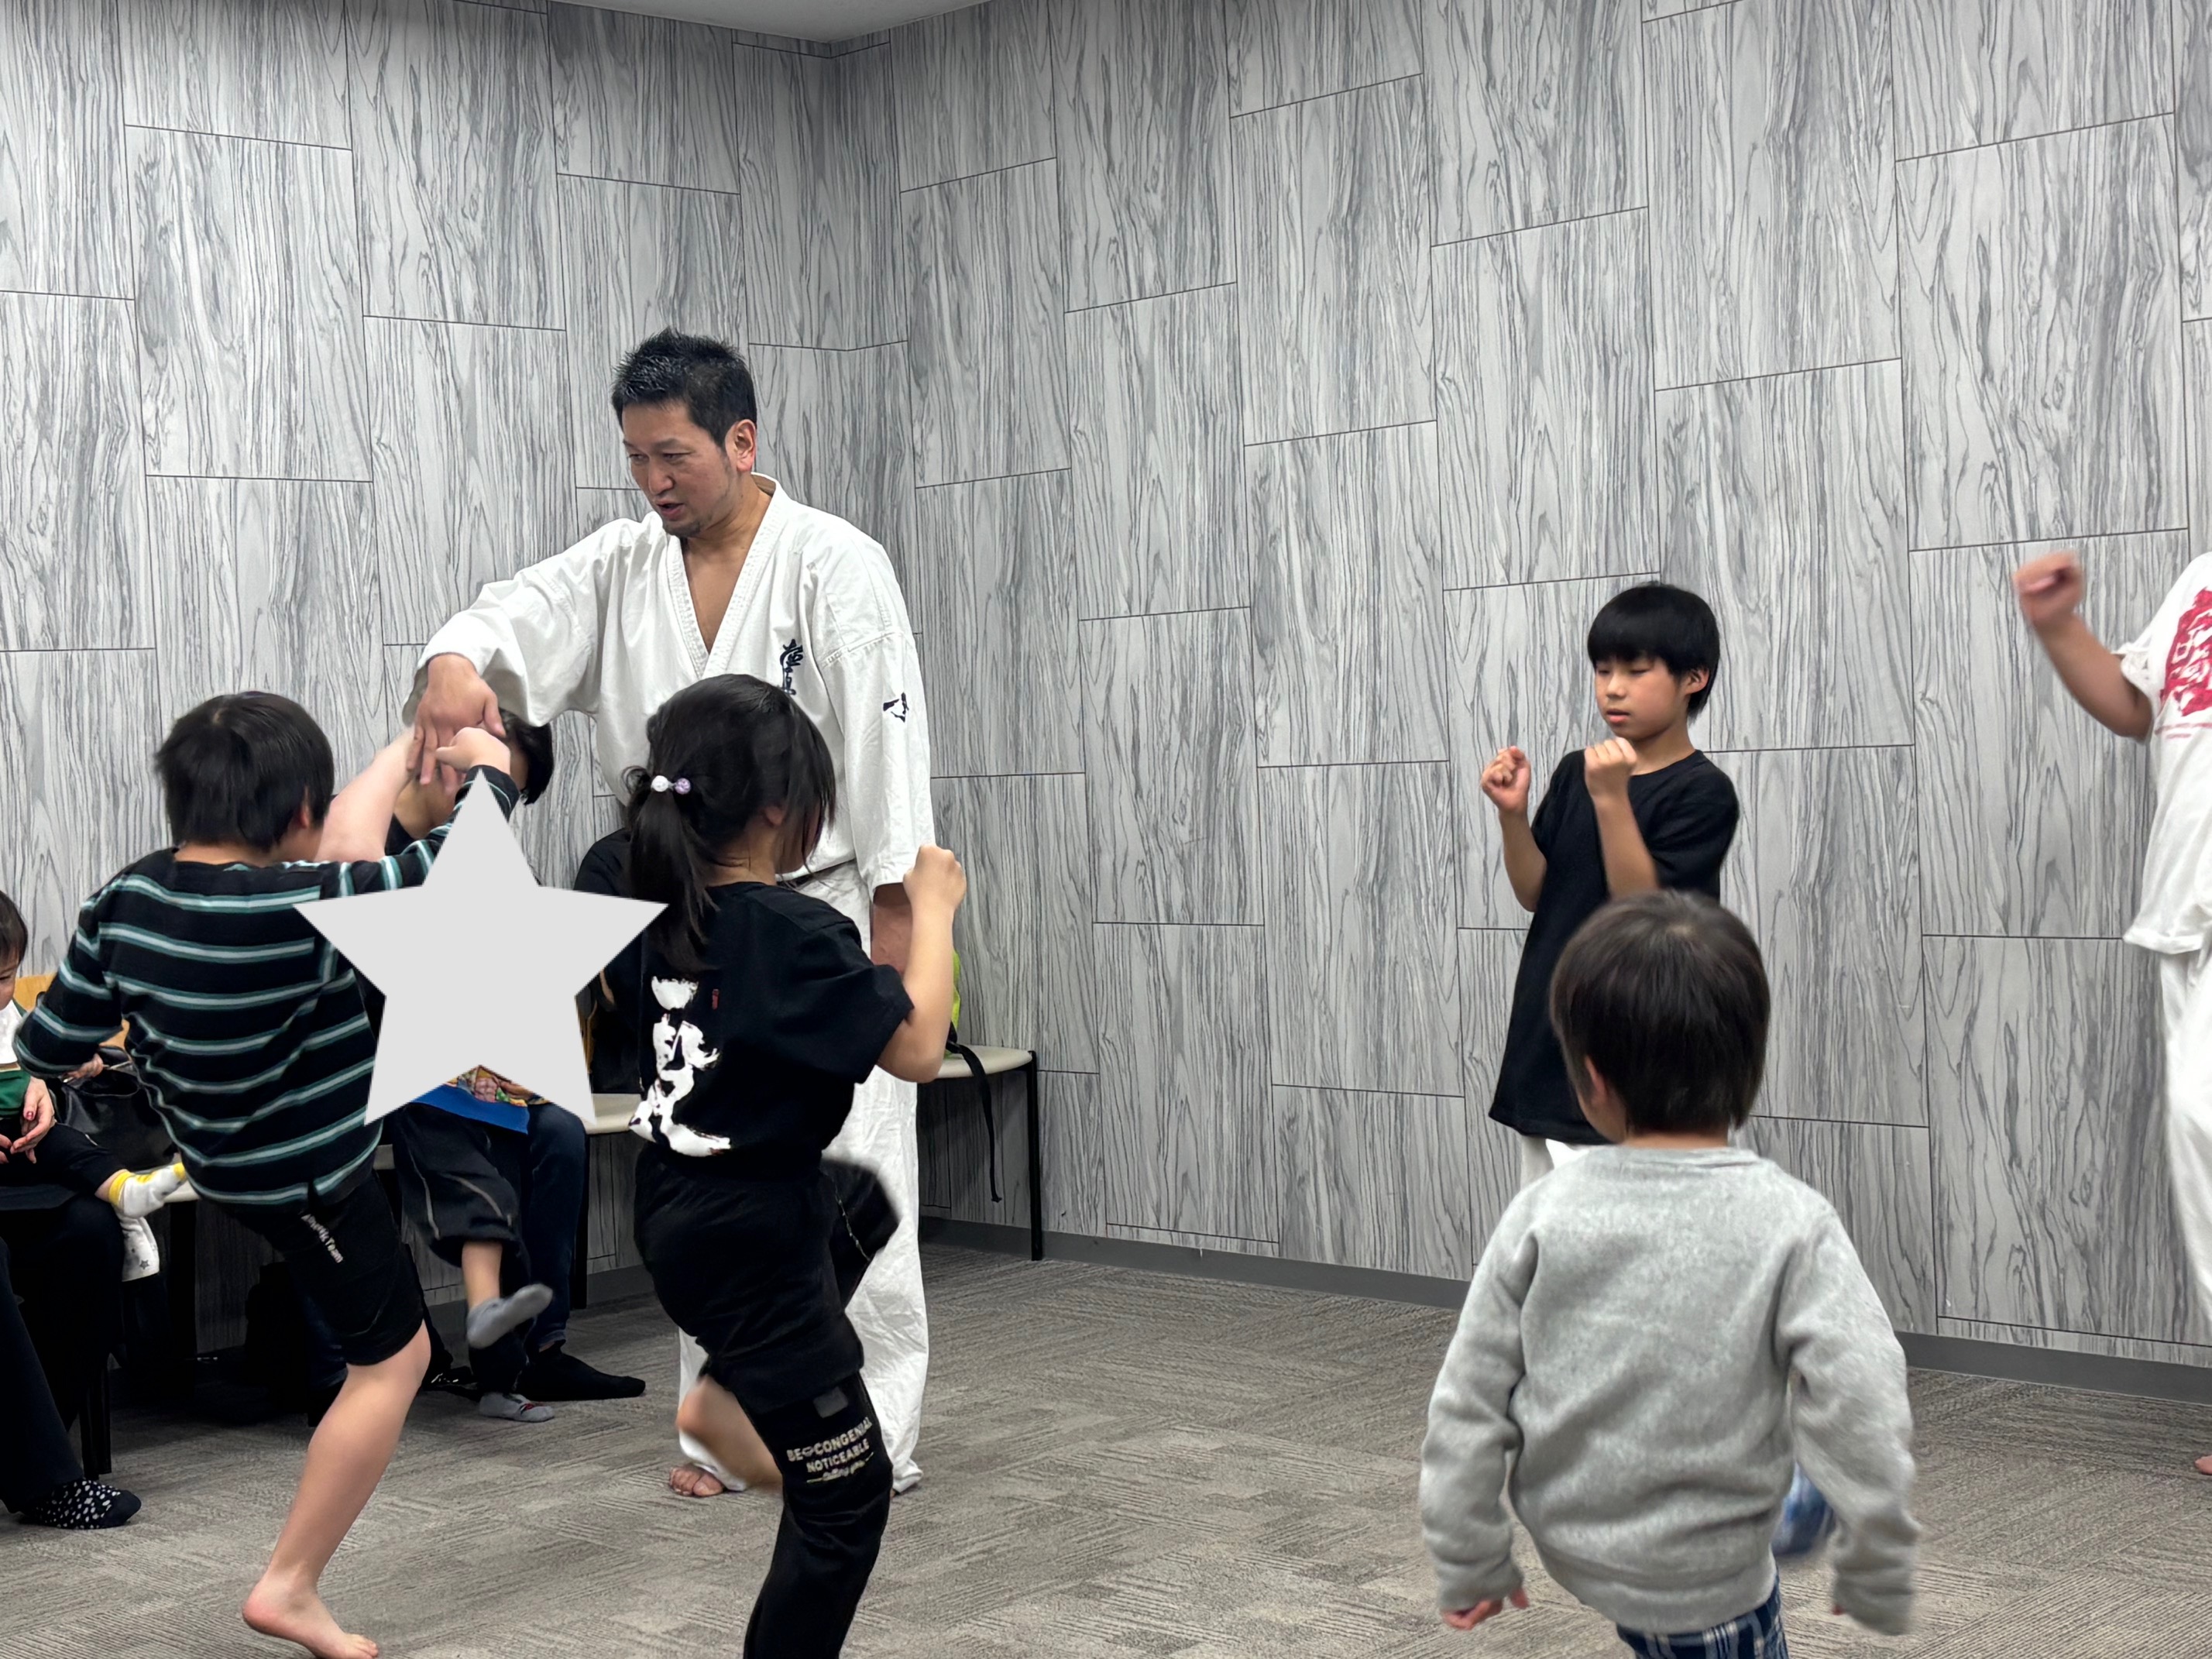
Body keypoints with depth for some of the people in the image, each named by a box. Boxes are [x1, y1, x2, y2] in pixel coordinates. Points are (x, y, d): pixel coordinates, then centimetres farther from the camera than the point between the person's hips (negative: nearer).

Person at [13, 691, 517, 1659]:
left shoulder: (125, 901, -15)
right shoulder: (299, 910, -34)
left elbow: (49, 1050, -3)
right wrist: (488, 769, -5)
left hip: (225, 1148, 8)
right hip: (305, 1180, -8)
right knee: (391, 1363, 10)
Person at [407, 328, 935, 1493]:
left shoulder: (832, 565, -9)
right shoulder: (623, 567, 6)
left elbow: (885, 742, -12)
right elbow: (526, 619, -10)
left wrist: (894, 918, -15)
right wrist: (459, 661, -35)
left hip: (820, 917, -5)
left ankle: (877, 1436, 5)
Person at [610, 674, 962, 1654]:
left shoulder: (661, 911, -1)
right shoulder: (795, 933, -25)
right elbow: (916, 1050, -24)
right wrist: (933, 911, -11)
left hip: (677, 1213, 9)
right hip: (752, 1243, -8)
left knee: (865, 1208, 36)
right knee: (847, 1496, 3)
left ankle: (726, 1399, 24)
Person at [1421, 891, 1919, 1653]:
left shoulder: (1544, 1212, -14)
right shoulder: (1791, 1224, -19)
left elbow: (1468, 1405, -8)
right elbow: (1860, 1419, -21)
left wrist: (1468, 1564, 4)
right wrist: (1876, 1581, -6)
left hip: (1568, 1540, 3)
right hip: (1702, 1579, -3)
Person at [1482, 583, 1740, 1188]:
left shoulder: (1703, 792, -10)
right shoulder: (1574, 773, 9)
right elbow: (1536, 894, 8)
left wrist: (1612, 799, -25)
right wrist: (1513, 814, -8)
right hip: (1547, 1041, 7)